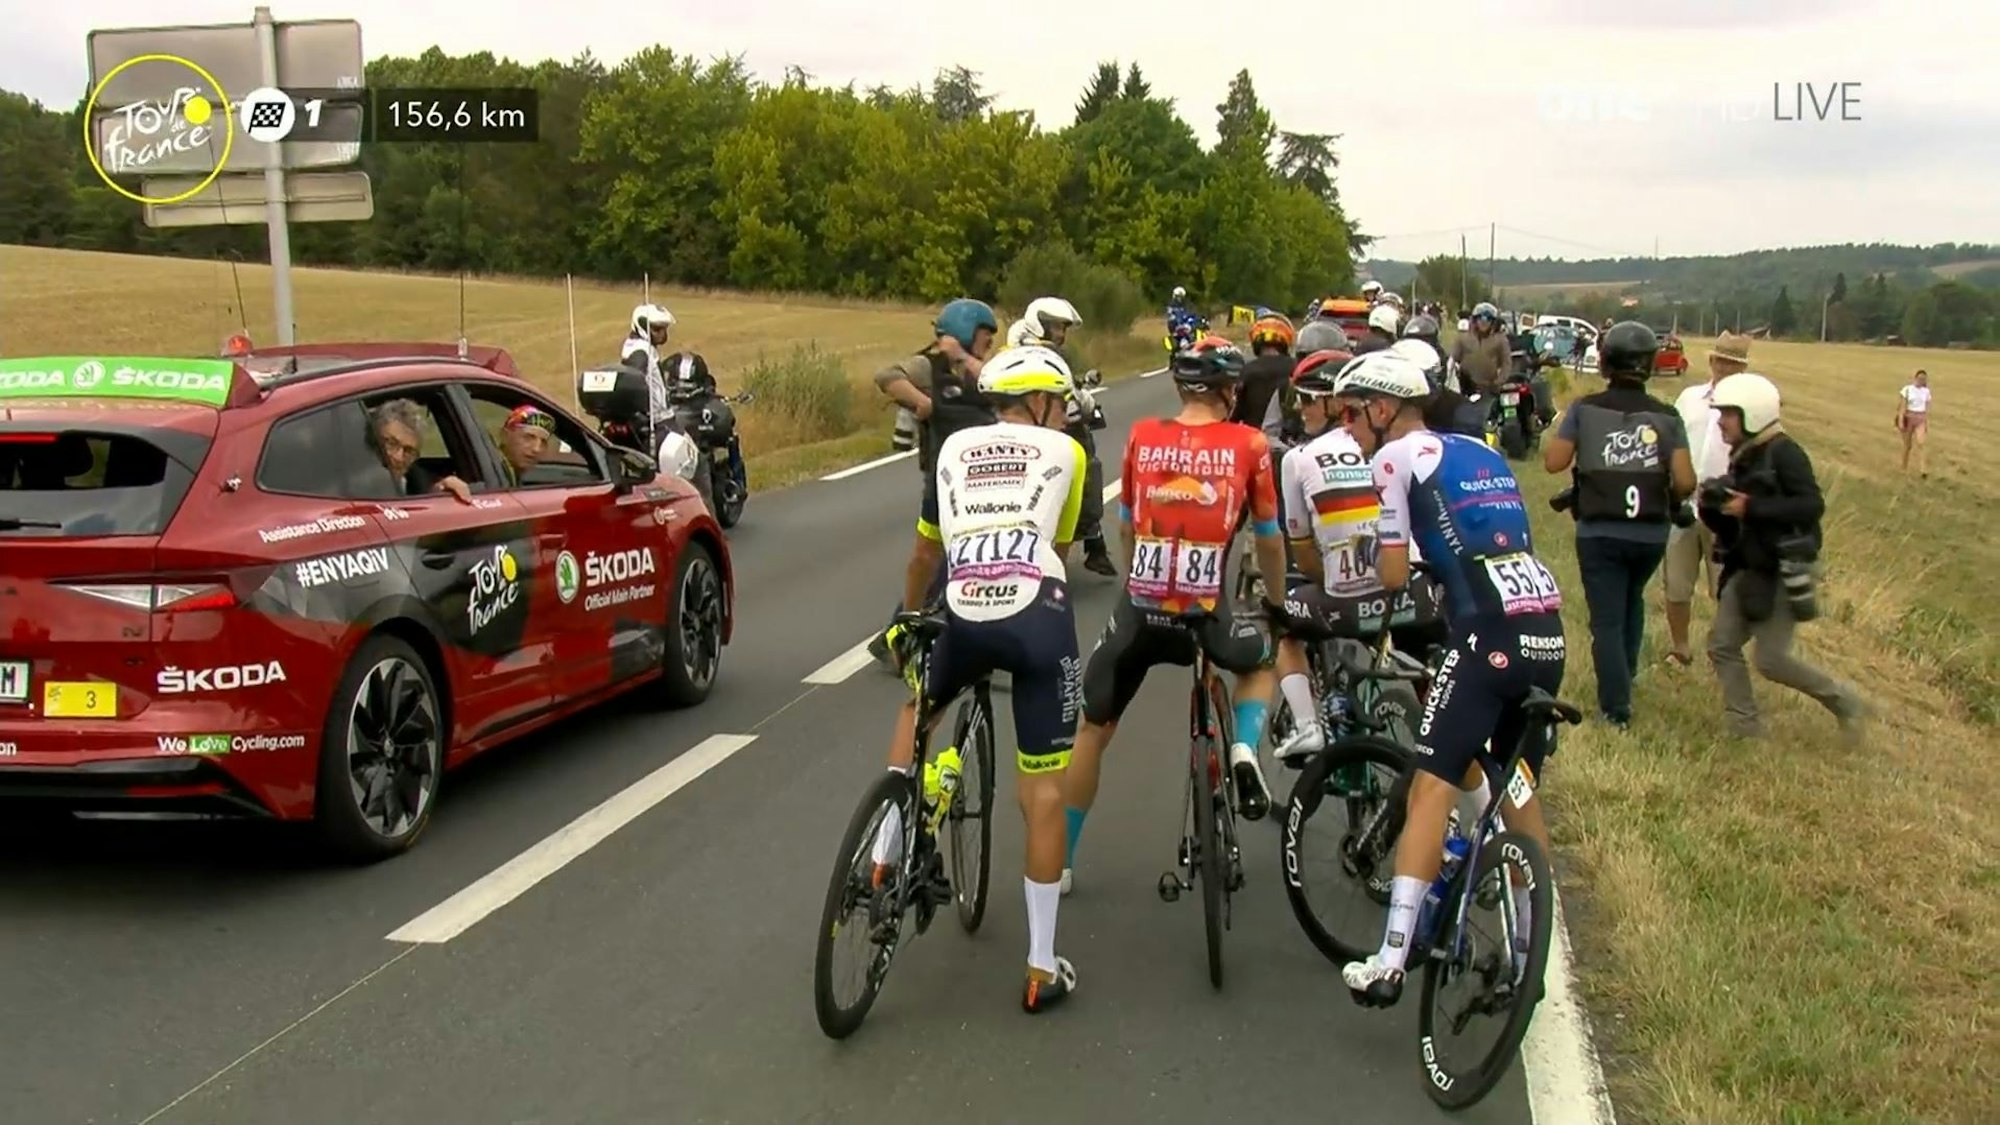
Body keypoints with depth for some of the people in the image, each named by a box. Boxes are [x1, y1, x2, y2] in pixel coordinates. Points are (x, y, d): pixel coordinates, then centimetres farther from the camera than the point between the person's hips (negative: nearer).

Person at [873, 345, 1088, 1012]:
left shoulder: (954, 448, 23)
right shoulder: (1064, 451, 16)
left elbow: (926, 549, 32)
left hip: (963, 616, 3)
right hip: (1037, 618, -2)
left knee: (918, 708, 35)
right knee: (1042, 789, 4)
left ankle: (884, 857, 26)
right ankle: (1041, 967, 9)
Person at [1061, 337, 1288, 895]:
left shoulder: (1142, 436, 6)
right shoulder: (1249, 445, 0)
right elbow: (1269, 540, 11)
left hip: (1139, 610, 1)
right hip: (1208, 616, -1)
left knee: (1093, 730, 19)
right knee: (1262, 658, 34)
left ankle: (1058, 862, 24)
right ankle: (1245, 751, 8)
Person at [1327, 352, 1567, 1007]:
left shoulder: (1396, 457, 4)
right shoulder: (1483, 453, 25)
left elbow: (1394, 575, 2)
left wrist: (1380, 556, 21)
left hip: (1488, 633, -7)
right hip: (1547, 631, 8)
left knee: (1432, 786, -8)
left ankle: (1389, 963, -14)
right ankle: (1528, 960, 27)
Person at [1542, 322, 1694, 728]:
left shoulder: (1585, 409, -7)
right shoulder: (1666, 416, -4)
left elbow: (1554, 462, -8)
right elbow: (1685, 482, -9)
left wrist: (1562, 431, 12)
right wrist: (1670, 500, 13)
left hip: (1599, 533, -2)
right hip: (1651, 534, 2)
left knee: (1607, 619, 3)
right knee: (1632, 602, 28)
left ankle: (1616, 706, -1)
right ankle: (1626, 675, 36)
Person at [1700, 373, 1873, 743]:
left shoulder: (1783, 452, -14)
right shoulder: (1742, 458, 11)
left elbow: (1812, 505, -25)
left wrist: (1751, 507, -25)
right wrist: (1713, 507, -6)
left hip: (1784, 572, -9)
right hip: (1748, 570, 9)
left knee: (1772, 661, -8)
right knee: (1722, 645, 3)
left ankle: (1845, 704, 11)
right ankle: (1745, 728, 13)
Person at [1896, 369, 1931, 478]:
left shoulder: (1926, 391, 5)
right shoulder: (1907, 389, -5)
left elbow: (1927, 409, 9)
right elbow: (1902, 407, -9)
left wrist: (1928, 425, 8)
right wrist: (1900, 421, -17)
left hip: (1920, 420, 2)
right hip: (1908, 418, -2)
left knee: (1920, 444, -16)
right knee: (1907, 445, 6)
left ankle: (1924, 471, -23)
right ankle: (1904, 468, 25)